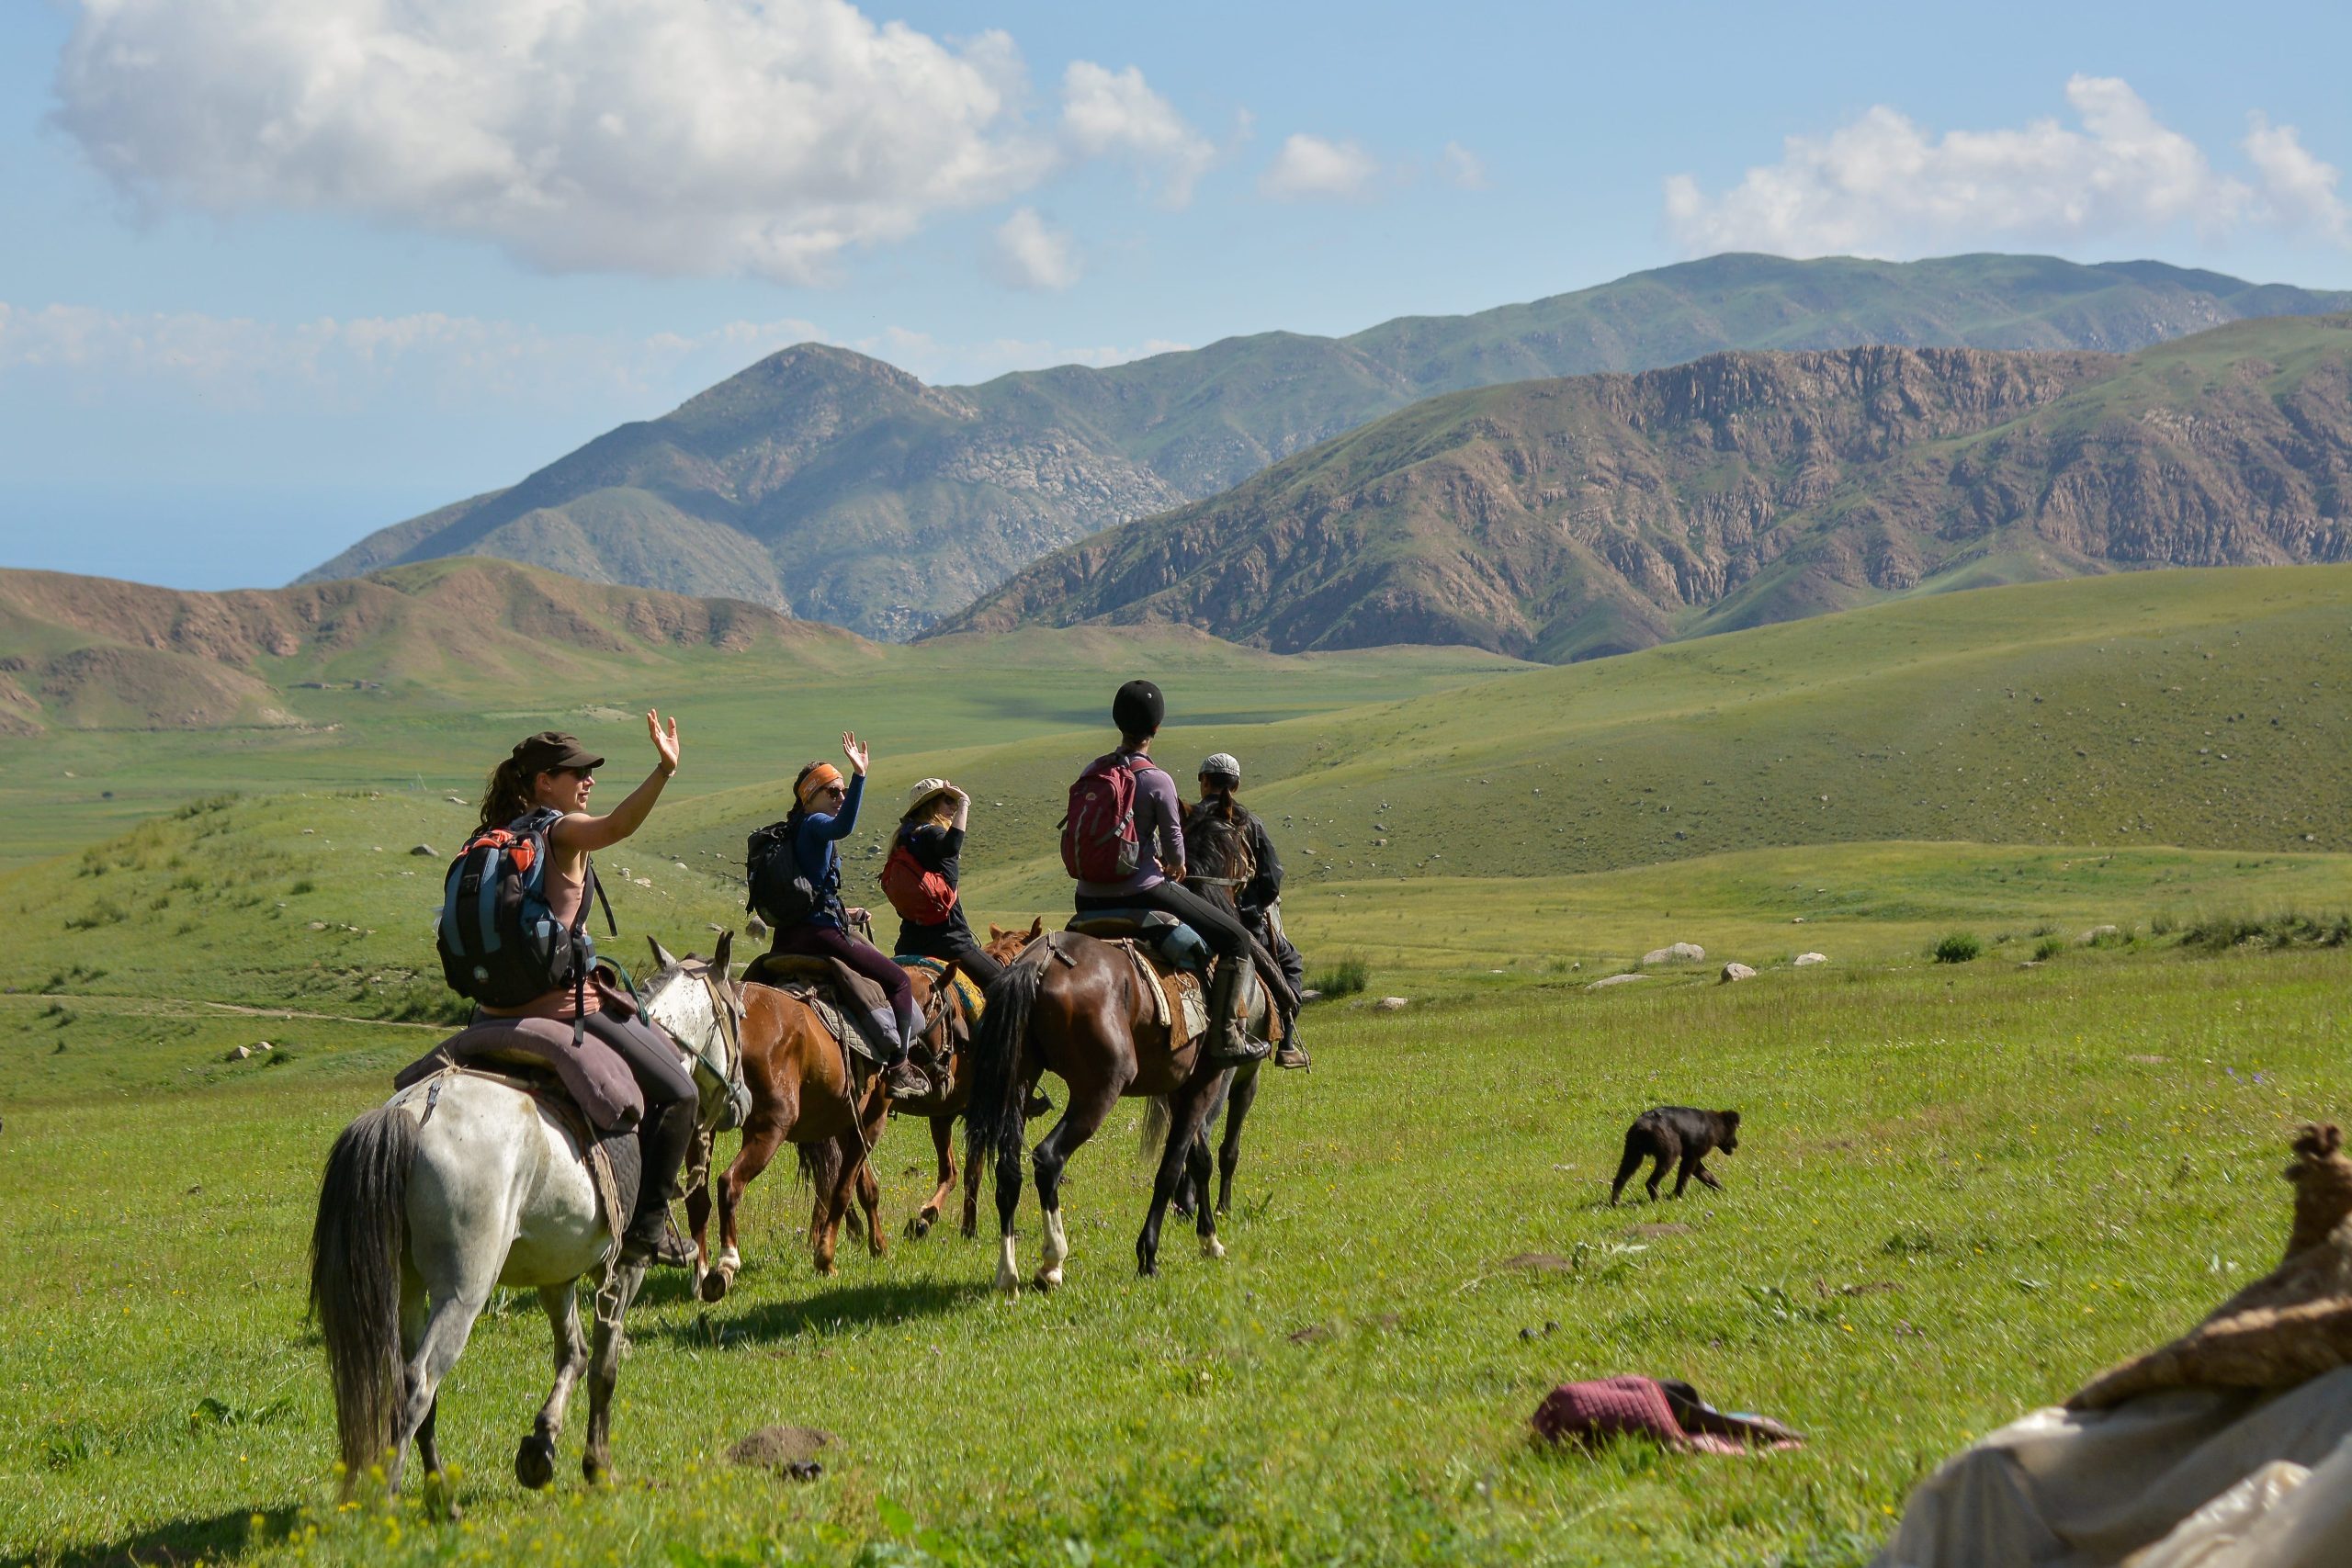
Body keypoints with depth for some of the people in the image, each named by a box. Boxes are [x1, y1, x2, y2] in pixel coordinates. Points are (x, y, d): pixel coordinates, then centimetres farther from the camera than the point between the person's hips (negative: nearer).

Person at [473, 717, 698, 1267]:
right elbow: (617, 826, -32)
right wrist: (664, 771, -45)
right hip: (564, 1004, -8)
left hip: (499, 1008, 8)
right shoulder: (562, 831, -9)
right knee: (676, 1092, 1)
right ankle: (648, 1224, -3)